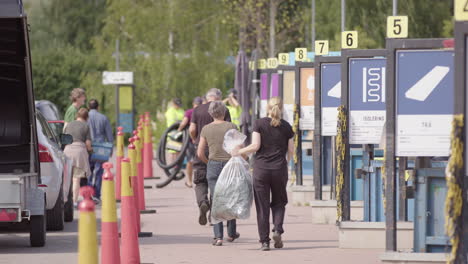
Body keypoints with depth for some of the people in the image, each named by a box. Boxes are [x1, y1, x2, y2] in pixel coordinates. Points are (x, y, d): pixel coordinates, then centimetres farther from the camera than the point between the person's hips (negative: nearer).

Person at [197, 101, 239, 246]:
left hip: (213, 166, 0)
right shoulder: (231, 127, -5)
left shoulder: (206, 129, 0)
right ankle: (231, 234, 28)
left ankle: (218, 236, -10)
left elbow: (200, 153, 1)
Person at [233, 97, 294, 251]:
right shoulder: (286, 127, 3)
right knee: (278, 203, 17)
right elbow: (291, 150, 6)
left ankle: (264, 241, 2)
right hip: (280, 169, 1)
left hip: (261, 169, -1)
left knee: (262, 206, 4)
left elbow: (255, 146, -11)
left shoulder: (259, 124, -3)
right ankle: (277, 230, -6)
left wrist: (239, 152, 4)